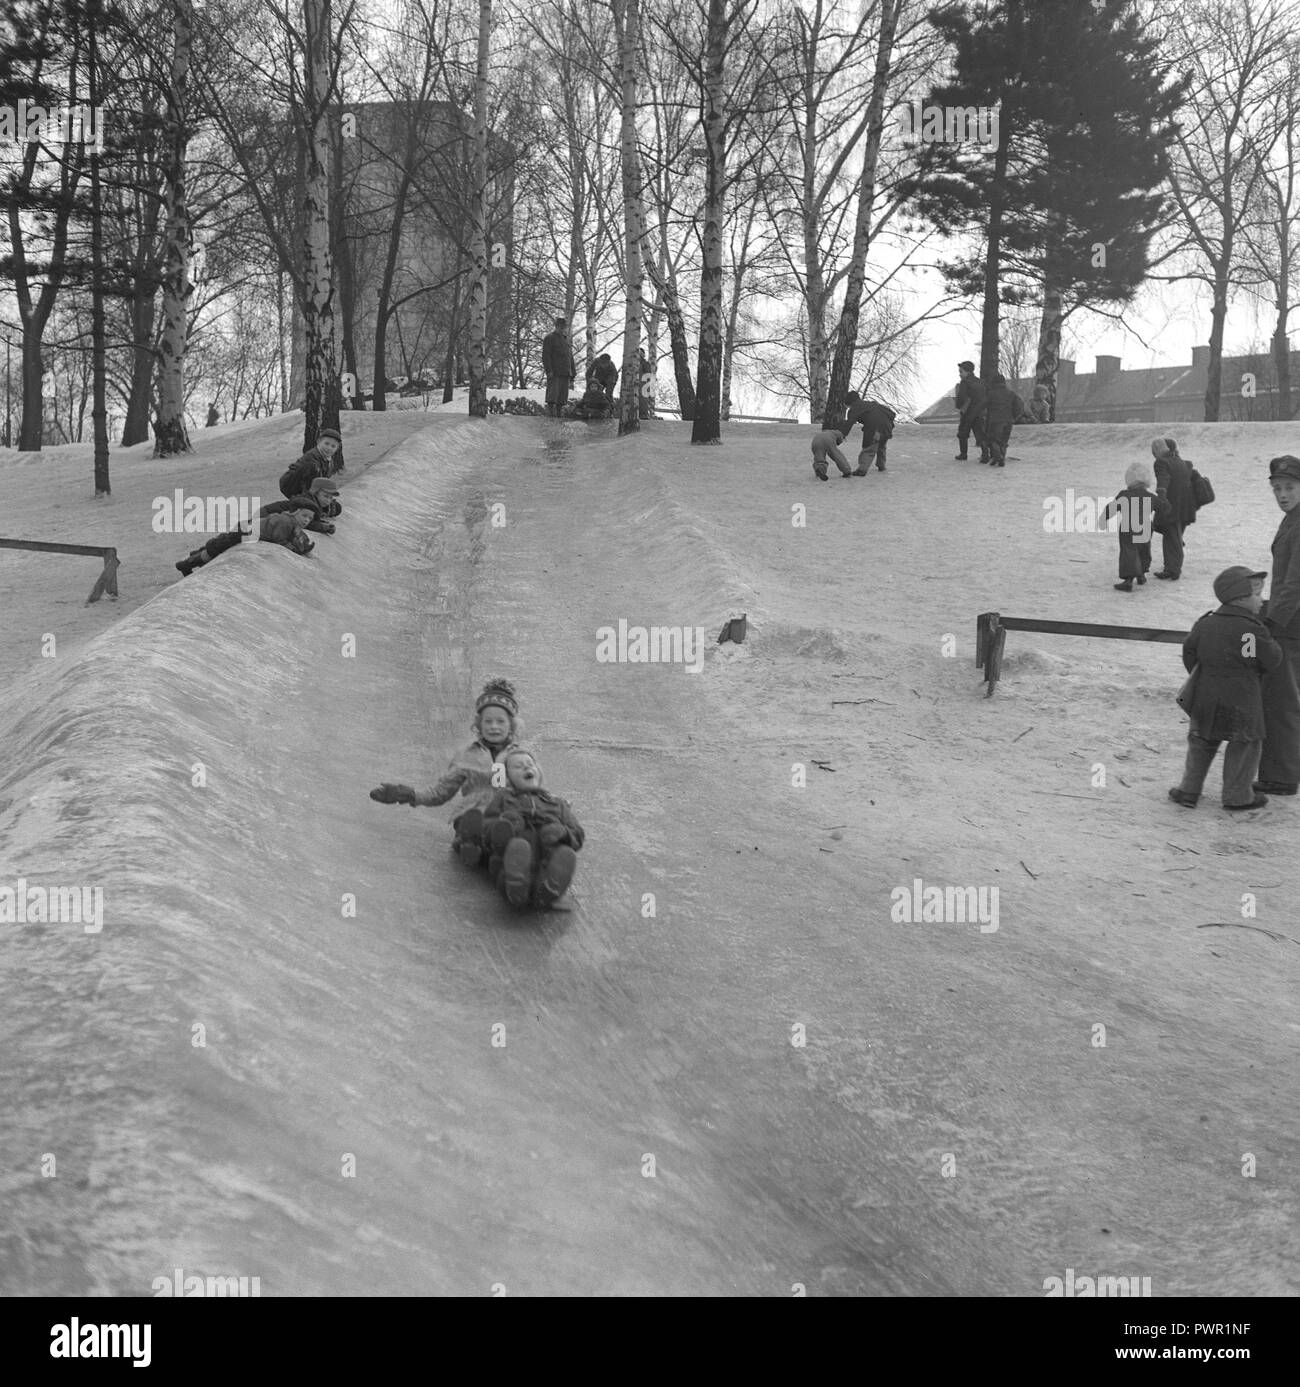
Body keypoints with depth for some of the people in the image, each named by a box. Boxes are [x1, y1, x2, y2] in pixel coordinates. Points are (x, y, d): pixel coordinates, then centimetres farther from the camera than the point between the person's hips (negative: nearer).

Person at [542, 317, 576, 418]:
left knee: (562, 399, 4)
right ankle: (551, 416, -13)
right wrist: (549, 371, -18)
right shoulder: (549, 338, 1)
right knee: (553, 396, -12)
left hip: (565, 375, 7)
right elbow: (545, 356, -8)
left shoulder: (566, 340, 22)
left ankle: (558, 416, 6)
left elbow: (570, 358, 25)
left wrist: (572, 374, 18)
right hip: (554, 373, -7)